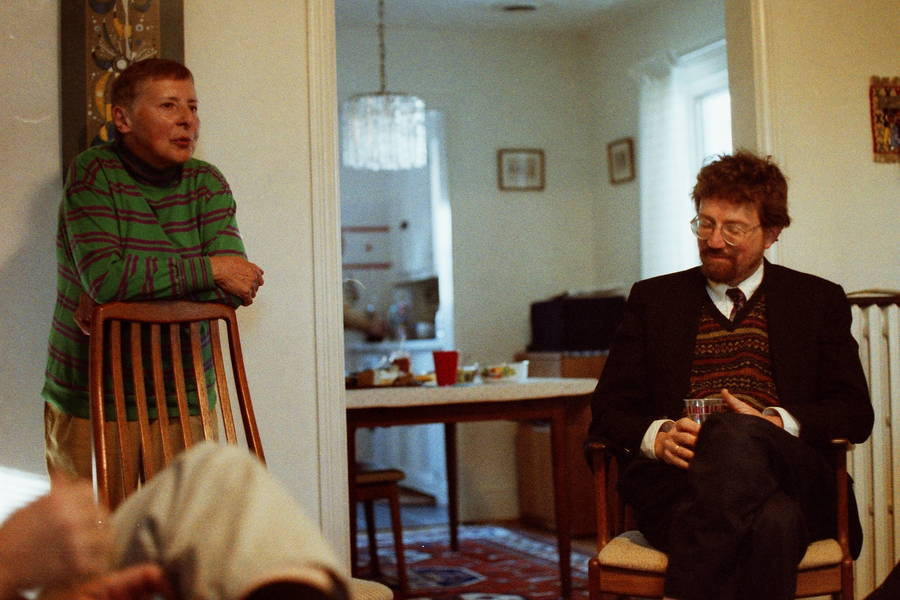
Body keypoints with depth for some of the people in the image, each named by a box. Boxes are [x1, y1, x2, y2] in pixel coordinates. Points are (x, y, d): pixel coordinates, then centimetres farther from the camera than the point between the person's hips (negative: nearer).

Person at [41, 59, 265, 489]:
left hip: (183, 402, 3)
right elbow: (104, 277, -21)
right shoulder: (92, 174, -5)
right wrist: (209, 269, -18)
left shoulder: (208, 184, 6)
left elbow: (233, 288, -8)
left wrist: (127, 290, -16)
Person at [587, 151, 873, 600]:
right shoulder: (653, 299, 21)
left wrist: (778, 423, -10)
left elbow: (855, 412, 10)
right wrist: (657, 435, -9)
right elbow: (607, 411, 15)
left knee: (735, 435, -39)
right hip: (677, 478, 0)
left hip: (791, 478, 1)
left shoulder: (819, 301, 19)